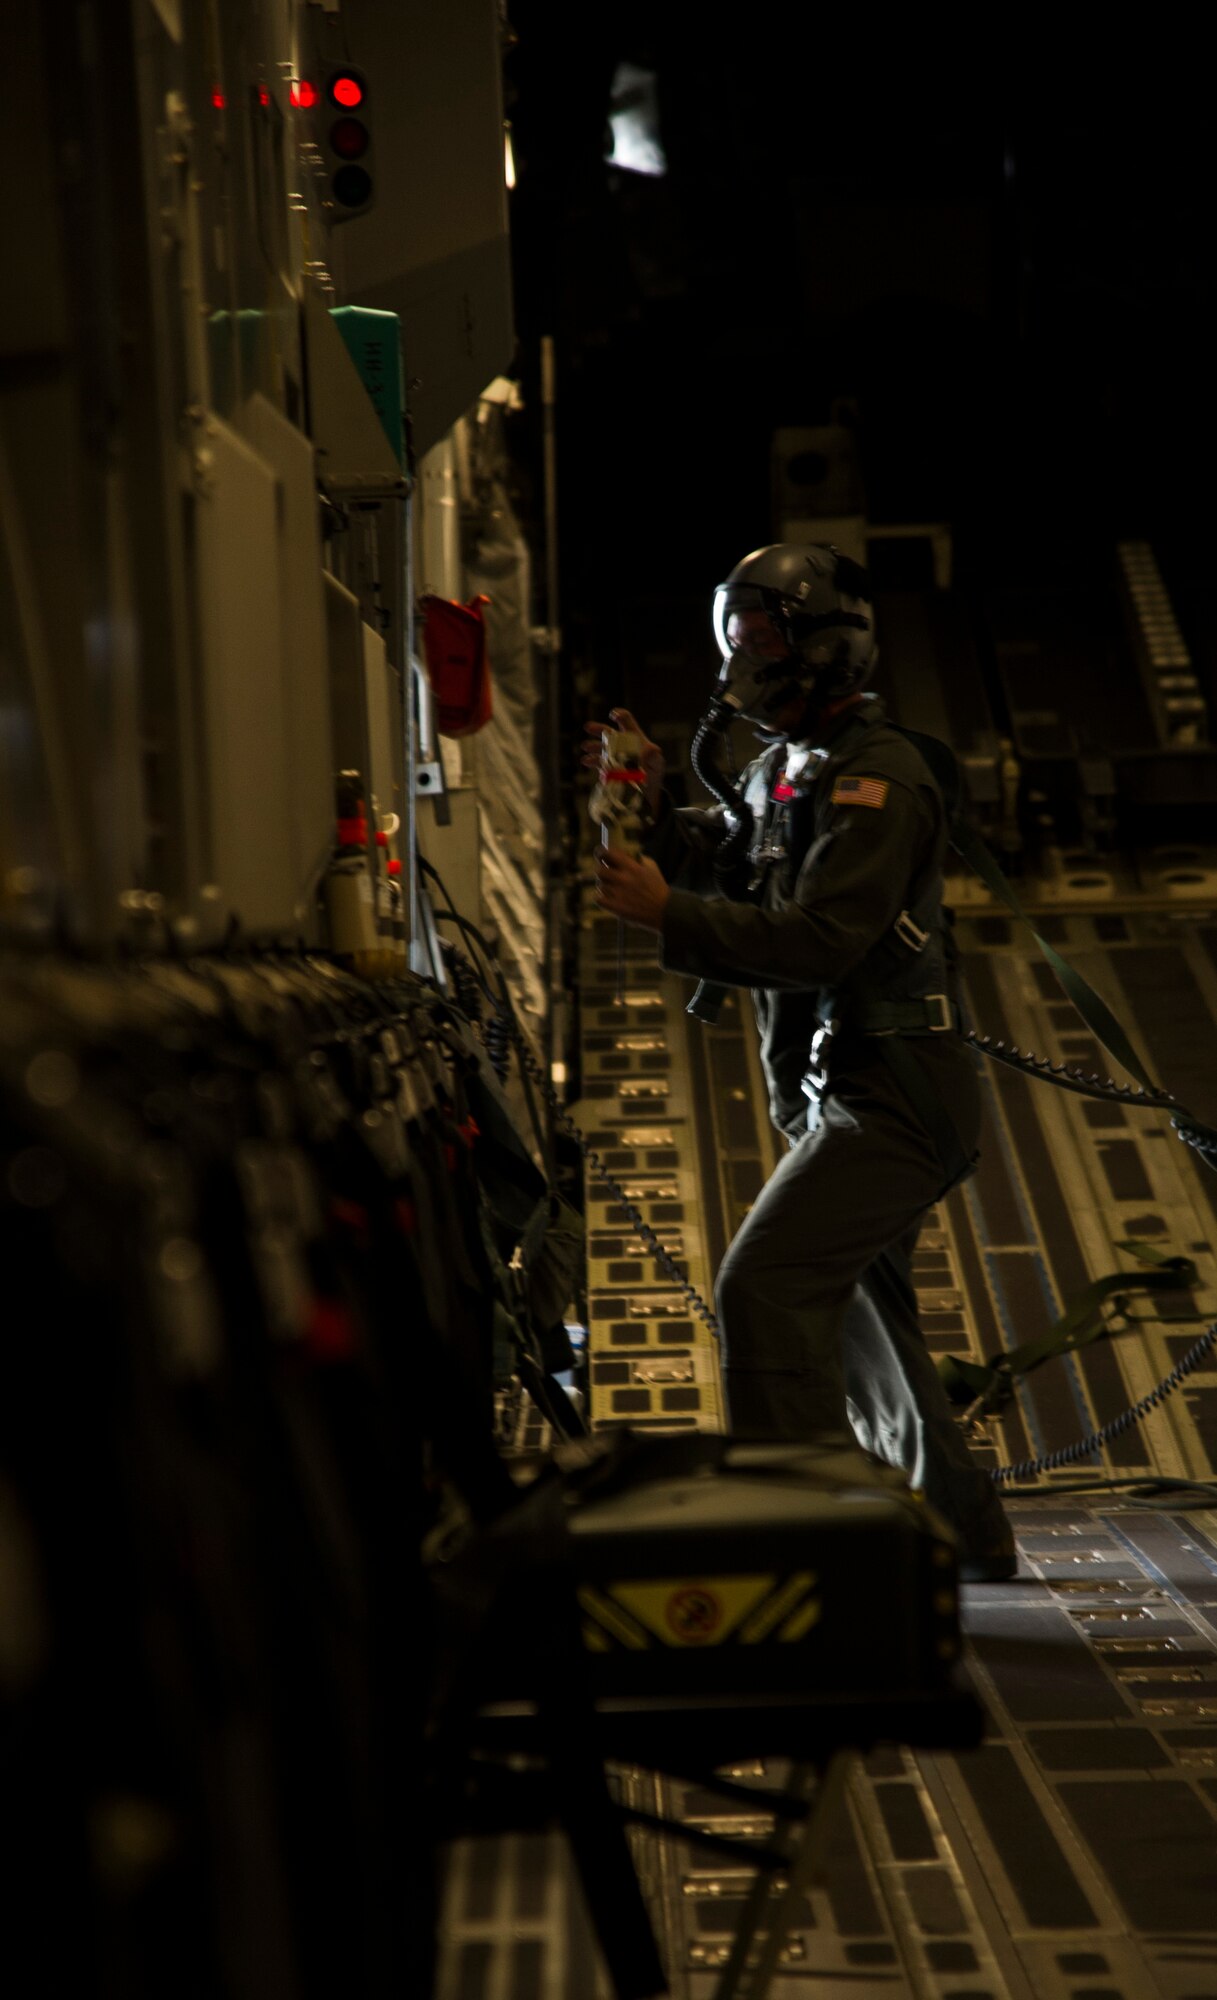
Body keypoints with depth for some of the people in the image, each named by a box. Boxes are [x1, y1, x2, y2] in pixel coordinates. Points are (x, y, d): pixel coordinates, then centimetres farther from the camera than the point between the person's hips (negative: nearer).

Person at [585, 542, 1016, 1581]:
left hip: (891, 1095, -11)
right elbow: (709, 860, 15)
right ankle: (962, 1530, 30)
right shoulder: (790, 766, 16)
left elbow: (821, 940, -25)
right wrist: (650, 802, -4)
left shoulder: (875, 777, -15)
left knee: (764, 1287, -19)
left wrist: (667, 915, -27)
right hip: (854, 1094, 11)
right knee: (858, 1312, 19)